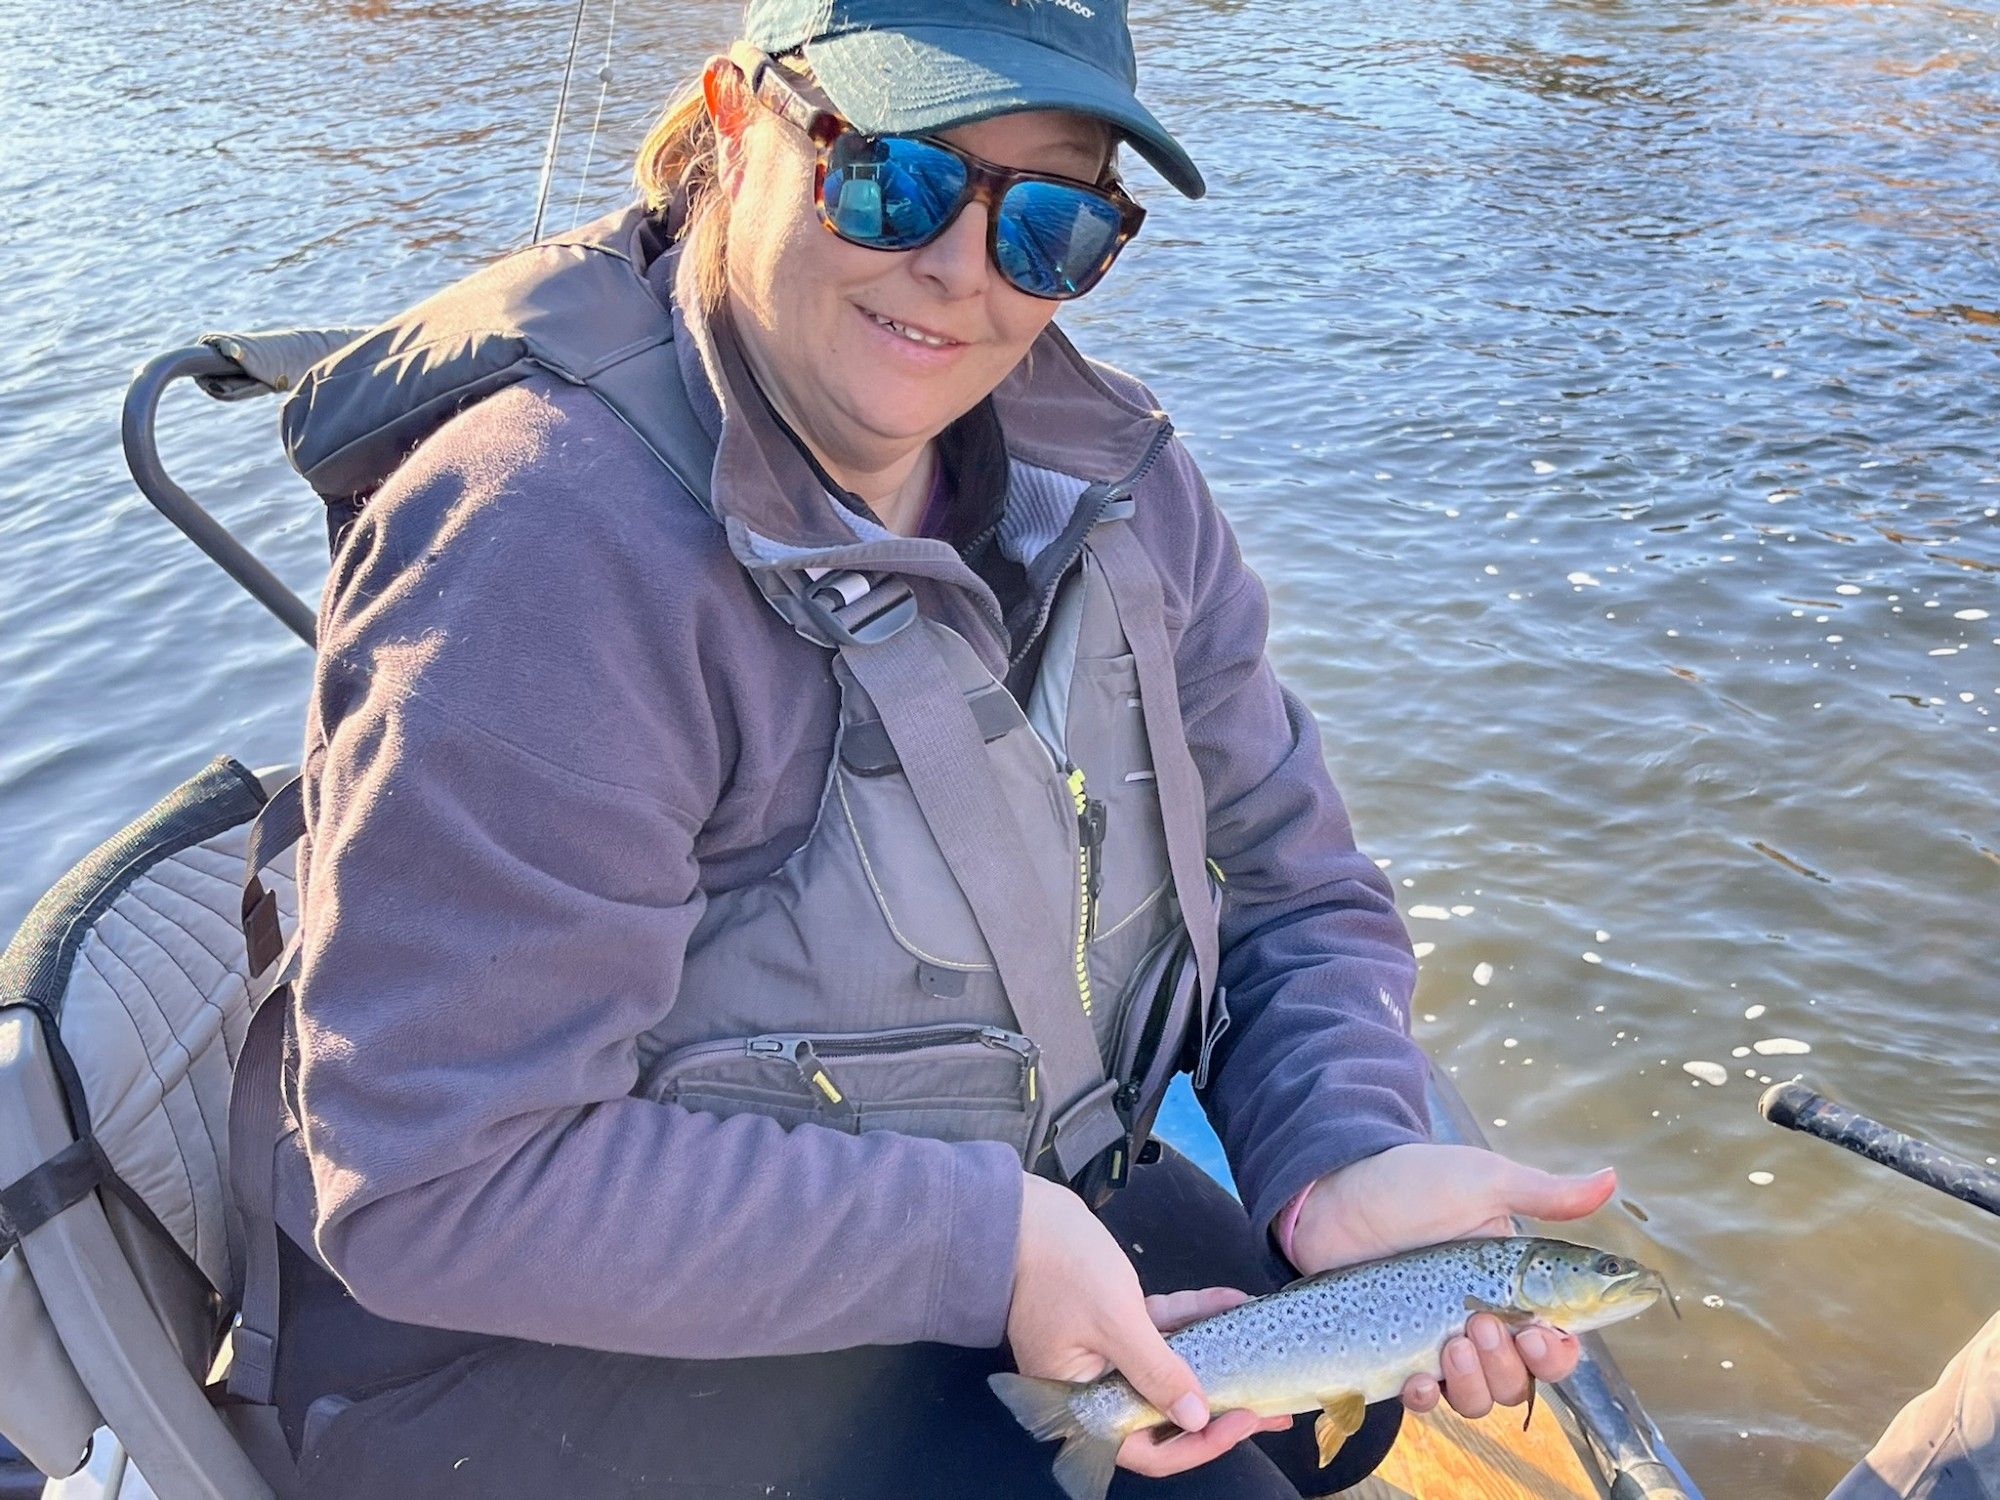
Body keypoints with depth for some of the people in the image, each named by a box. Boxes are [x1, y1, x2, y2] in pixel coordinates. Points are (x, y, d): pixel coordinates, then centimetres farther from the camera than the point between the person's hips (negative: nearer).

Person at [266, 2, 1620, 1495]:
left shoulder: (1101, 472, -4)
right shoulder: (545, 540, -27)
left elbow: (1288, 880, 2)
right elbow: (438, 1181, -27)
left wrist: (1347, 1164, -18)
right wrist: (979, 1246, -28)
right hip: (573, 1331, -6)